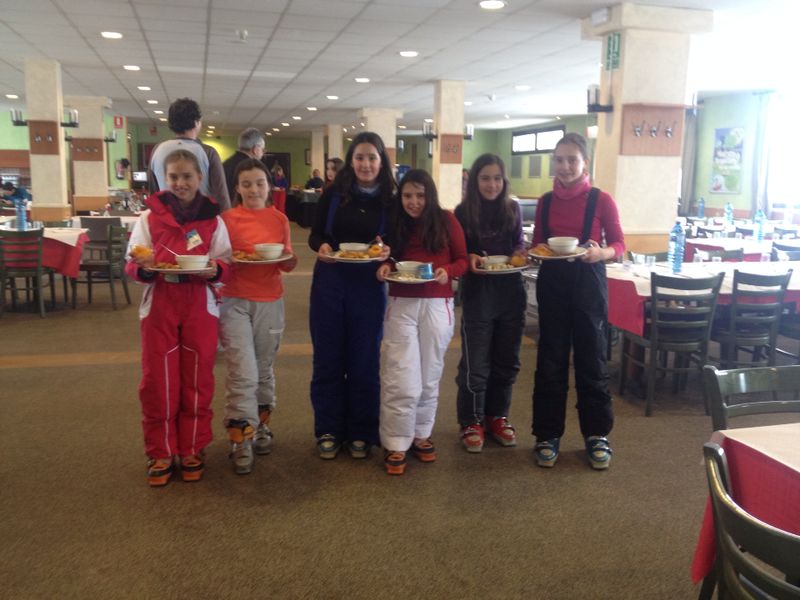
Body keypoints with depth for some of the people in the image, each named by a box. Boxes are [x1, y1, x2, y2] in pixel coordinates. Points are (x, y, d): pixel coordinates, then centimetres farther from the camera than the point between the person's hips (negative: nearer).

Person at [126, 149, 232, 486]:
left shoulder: (213, 220, 3)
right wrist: (144, 268, -20)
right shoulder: (149, 217, 3)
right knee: (158, 381, 2)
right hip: (159, 305, 0)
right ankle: (160, 453, 17)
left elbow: (226, 265, 2)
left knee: (197, 380, 7)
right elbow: (132, 266, 2)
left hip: (200, 306, 0)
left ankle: (192, 450, 22)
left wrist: (215, 269, -20)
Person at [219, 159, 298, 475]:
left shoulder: (280, 219, 6)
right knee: (243, 374, -9)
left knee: (264, 370, 14)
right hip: (235, 301, -3)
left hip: (270, 302, 3)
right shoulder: (227, 218, -2)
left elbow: (289, 261, 11)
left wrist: (288, 259, -11)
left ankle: (260, 426, 33)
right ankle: (241, 440, 3)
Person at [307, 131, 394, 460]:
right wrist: (321, 247, -19)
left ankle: (361, 433, 22)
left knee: (365, 361, 8)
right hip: (330, 283, 1)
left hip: (369, 287, 0)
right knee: (328, 359, 8)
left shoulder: (390, 199, -2)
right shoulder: (334, 192, -1)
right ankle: (328, 430, 22)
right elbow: (314, 235, 3)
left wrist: (387, 252, -19)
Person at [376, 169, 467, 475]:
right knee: (401, 380, -4)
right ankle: (395, 444, 7)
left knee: (429, 377, 10)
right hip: (401, 306, 0)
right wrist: (385, 267, -6)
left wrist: (447, 272, -16)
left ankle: (421, 435, 27)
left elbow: (462, 259, 4)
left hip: (437, 306, 0)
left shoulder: (446, 220, 1)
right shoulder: (396, 224, 7)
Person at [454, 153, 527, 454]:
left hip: (511, 291, 4)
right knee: (475, 364, 2)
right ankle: (471, 422, 18)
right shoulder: (463, 212, -5)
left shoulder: (512, 209, 3)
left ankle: (497, 416, 29)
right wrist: (470, 259, -18)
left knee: (506, 361, 13)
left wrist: (520, 253, -7)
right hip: (478, 291, -3)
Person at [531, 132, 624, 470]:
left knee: (591, 359, 6)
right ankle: (548, 435, 16)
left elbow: (619, 244, 0)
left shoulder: (601, 200, -3)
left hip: (589, 284, -2)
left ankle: (596, 434, 20)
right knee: (550, 360, 6)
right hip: (552, 283, 3)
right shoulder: (546, 202, 6)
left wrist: (601, 253, -20)